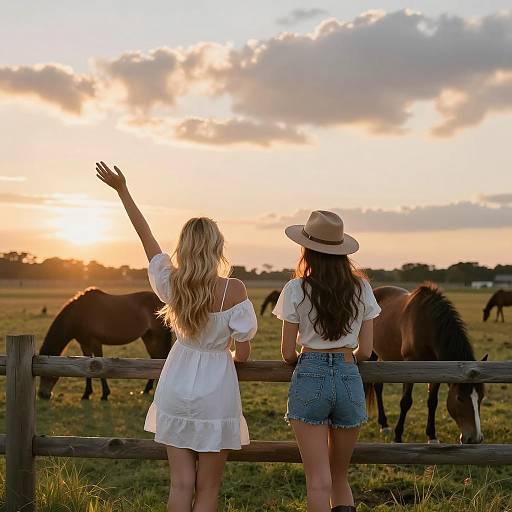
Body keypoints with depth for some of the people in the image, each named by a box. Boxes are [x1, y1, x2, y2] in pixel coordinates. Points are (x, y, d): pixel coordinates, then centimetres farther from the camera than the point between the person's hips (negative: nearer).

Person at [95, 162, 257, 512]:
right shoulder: (233, 290, -16)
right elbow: (243, 353, -11)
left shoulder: (171, 283, -6)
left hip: (176, 390, 4)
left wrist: (122, 190, 18)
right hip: (215, 392, -3)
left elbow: (147, 237, 8)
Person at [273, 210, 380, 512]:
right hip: (349, 379, 3)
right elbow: (365, 352, 4)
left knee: (319, 482, 0)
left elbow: (288, 353, -1)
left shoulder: (296, 290, -5)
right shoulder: (361, 289, 3)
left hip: (310, 378, -3)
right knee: (340, 478, 19)